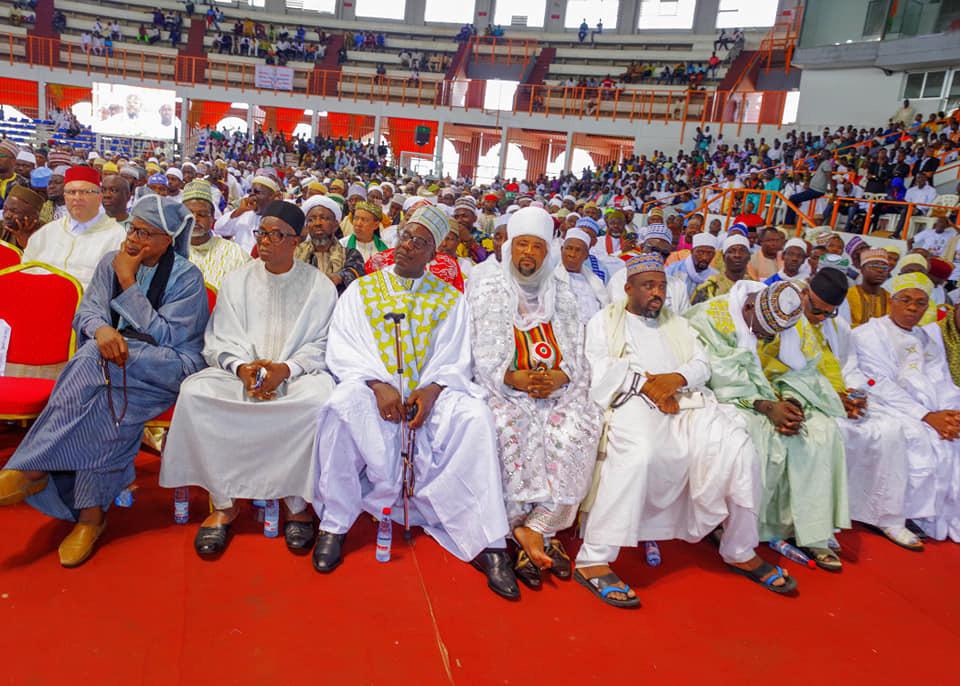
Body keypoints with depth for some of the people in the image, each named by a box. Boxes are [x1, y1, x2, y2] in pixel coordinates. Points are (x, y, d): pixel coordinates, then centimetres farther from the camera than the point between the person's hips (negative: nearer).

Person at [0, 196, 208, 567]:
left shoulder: (186, 277, -6)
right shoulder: (111, 262, 9)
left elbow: (168, 336, -13)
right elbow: (87, 311, 3)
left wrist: (129, 284, -16)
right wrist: (102, 329, -23)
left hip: (170, 367, -4)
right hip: (115, 360, 4)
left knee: (96, 359, -34)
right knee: (108, 410, -33)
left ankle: (34, 466, -28)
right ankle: (92, 514, -27)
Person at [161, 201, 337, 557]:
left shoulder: (320, 286, 6)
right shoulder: (236, 281, 13)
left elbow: (323, 344, 0)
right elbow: (220, 340, 8)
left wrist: (286, 369, -17)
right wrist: (241, 367, -14)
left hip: (297, 375, -2)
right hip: (240, 373, 3)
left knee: (319, 398, -36)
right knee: (195, 392, -27)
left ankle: (297, 503, -18)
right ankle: (223, 502, -15)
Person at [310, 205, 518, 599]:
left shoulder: (450, 299, 13)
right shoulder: (361, 290, 12)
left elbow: (454, 360, 4)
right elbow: (342, 349, 1)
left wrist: (431, 390, -18)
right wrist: (378, 384, -17)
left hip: (430, 393, 1)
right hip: (373, 387, 0)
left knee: (475, 417, -29)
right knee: (342, 407, -34)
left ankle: (486, 541, -24)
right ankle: (334, 522, -18)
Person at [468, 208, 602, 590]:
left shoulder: (563, 300, 18)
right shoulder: (487, 295, 11)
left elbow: (577, 358, 10)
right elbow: (483, 359, 2)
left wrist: (559, 378, -12)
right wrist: (514, 378, -16)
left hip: (557, 391, 2)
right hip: (503, 390, -2)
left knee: (579, 423, -30)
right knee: (511, 425, -34)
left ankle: (534, 528, -26)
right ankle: (540, 536, -24)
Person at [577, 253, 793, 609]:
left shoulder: (677, 324, 31)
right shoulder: (605, 321, 18)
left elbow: (702, 364, 16)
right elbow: (598, 367, 0)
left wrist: (676, 378, -7)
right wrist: (646, 385, -11)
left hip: (684, 403, 5)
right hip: (632, 403, -5)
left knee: (739, 451, -19)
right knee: (638, 453, -38)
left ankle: (740, 552, 0)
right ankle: (593, 561, -34)